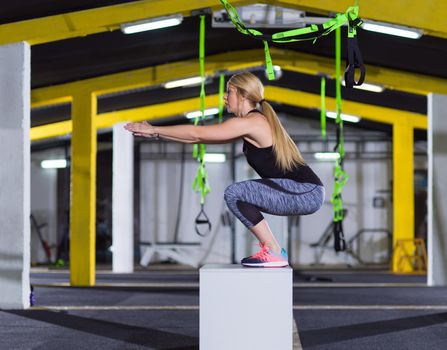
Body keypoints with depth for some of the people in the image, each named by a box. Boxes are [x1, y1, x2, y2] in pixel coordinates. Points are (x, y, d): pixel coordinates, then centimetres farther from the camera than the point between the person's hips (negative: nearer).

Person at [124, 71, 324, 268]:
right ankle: (271, 249, 14)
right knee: (239, 196, 14)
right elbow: (200, 137, 18)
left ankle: (274, 253, -8)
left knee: (234, 194, -14)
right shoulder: (252, 123, 17)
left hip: (307, 193, -9)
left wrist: (154, 130, -1)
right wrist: (156, 133, 16)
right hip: (303, 193, 9)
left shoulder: (250, 123, -11)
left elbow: (197, 134, -9)